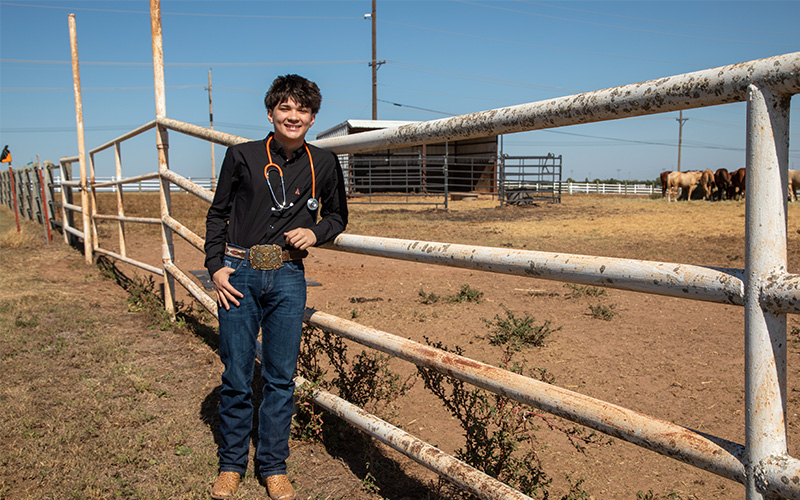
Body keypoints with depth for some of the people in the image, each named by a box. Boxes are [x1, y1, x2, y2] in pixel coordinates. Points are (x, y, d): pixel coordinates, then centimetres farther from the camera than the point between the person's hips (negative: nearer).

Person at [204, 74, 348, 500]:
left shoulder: (323, 164, 5)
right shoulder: (242, 156, 2)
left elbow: (337, 214, 18)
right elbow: (217, 213, 8)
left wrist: (316, 232, -3)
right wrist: (216, 266, -1)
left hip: (288, 277, 1)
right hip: (240, 274, -1)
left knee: (281, 376, 7)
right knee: (236, 375, 6)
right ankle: (231, 464, 25)